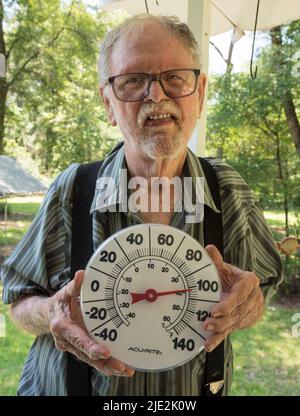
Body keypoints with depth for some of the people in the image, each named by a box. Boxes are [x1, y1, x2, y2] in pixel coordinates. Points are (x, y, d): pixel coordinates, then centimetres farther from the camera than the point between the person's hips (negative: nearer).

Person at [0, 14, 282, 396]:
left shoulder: (230, 191, -13)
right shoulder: (71, 191, -17)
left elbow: (262, 290, -3)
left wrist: (249, 303, -25)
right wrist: (50, 314, -30)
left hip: (197, 389, 2)